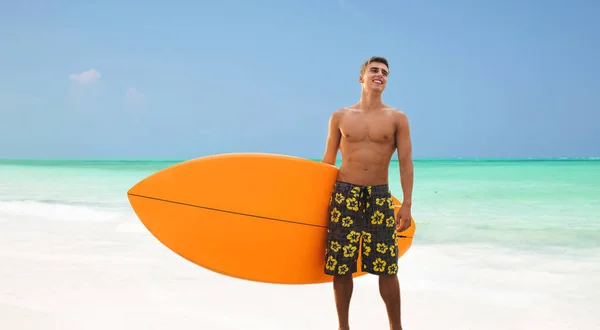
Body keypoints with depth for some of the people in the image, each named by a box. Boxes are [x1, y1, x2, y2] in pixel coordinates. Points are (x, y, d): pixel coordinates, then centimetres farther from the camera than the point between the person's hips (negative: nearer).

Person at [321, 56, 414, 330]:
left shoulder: (397, 119, 4)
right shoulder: (341, 117, 7)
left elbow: (406, 163, 1)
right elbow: (327, 162, 11)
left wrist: (407, 204, -7)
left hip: (380, 197, 0)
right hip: (344, 195, 1)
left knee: (387, 268, -1)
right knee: (340, 266, 2)